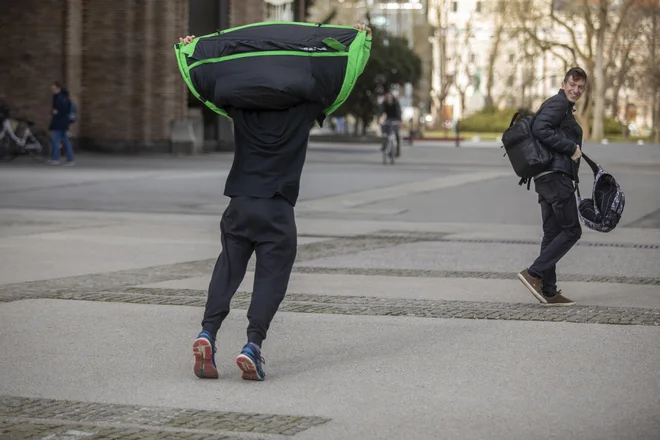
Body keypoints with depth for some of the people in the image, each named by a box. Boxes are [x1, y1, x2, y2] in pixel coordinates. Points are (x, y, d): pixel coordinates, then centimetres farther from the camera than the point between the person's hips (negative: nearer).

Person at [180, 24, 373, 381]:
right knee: (271, 277, 0)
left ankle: (208, 332, -10)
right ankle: (253, 345, -13)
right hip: (277, 212, -2)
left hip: (239, 205, 2)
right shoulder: (303, 110, 2)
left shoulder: (240, 108, 7)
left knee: (227, 271, 7)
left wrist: (189, 50, 33)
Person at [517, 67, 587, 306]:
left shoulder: (563, 107, 23)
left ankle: (549, 291, 9)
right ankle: (534, 273, -13)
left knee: (552, 233, 9)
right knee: (571, 230, -8)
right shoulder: (559, 103, -7)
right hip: (556, 175, -10)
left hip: (545, 178, 10)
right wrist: (570, 148, -17)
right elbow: (540, 129, -21)